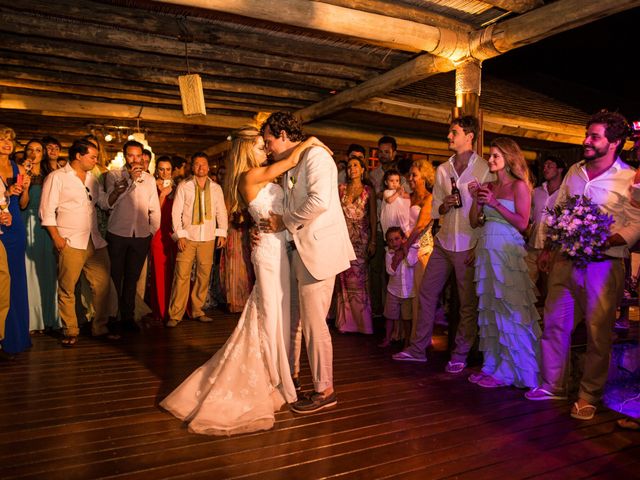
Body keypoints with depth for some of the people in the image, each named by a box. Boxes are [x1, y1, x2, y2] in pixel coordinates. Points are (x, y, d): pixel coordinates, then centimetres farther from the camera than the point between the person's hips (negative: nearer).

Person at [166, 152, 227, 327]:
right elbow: (176, 211, 1)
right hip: (187, 237, -3)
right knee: (181, 275, -6)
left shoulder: (216, 188, 11)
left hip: (208, 238, 3)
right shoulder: (184, 186, 3)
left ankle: (197, 310, 19)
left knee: (204, 275, 6)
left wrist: (222, 233, 4)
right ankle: (175, 314, 0)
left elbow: (221, 211, 14)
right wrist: (179, 234, -7)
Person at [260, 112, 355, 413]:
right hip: (297, 250, 10)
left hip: (318, 250, -10)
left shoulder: (315, 155, -11)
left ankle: (324, 391, 12)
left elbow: (319, 201, -26)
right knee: (291, 318, 18)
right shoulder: (289, 168, 19)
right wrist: (268, 225, 2)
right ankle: (289, 373, 35)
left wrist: (285, 221, -15)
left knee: (314, 323, -3)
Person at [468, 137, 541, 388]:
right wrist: (476, 199, -1)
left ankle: (509, 371, 7)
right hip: (487, 249, 7)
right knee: (490, 309, 9)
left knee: (509, 310, -3)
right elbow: (474, 222, 13)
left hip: (508, 250, -6)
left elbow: (522, 223, -12)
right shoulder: (489, 187, 14)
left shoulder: (519, 186, -3)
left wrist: (495, 203, -14)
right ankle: (492, 366, 18)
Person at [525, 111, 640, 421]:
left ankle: (589, 396, 18)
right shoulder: (574, 171, 11)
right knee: (554, 322, 10)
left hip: (603, 264, -5)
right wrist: (547, 249, 12)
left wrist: (605, 241, -24)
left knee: (598, 332, 2)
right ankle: (553, 386, 26)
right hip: (565, 260, 5)